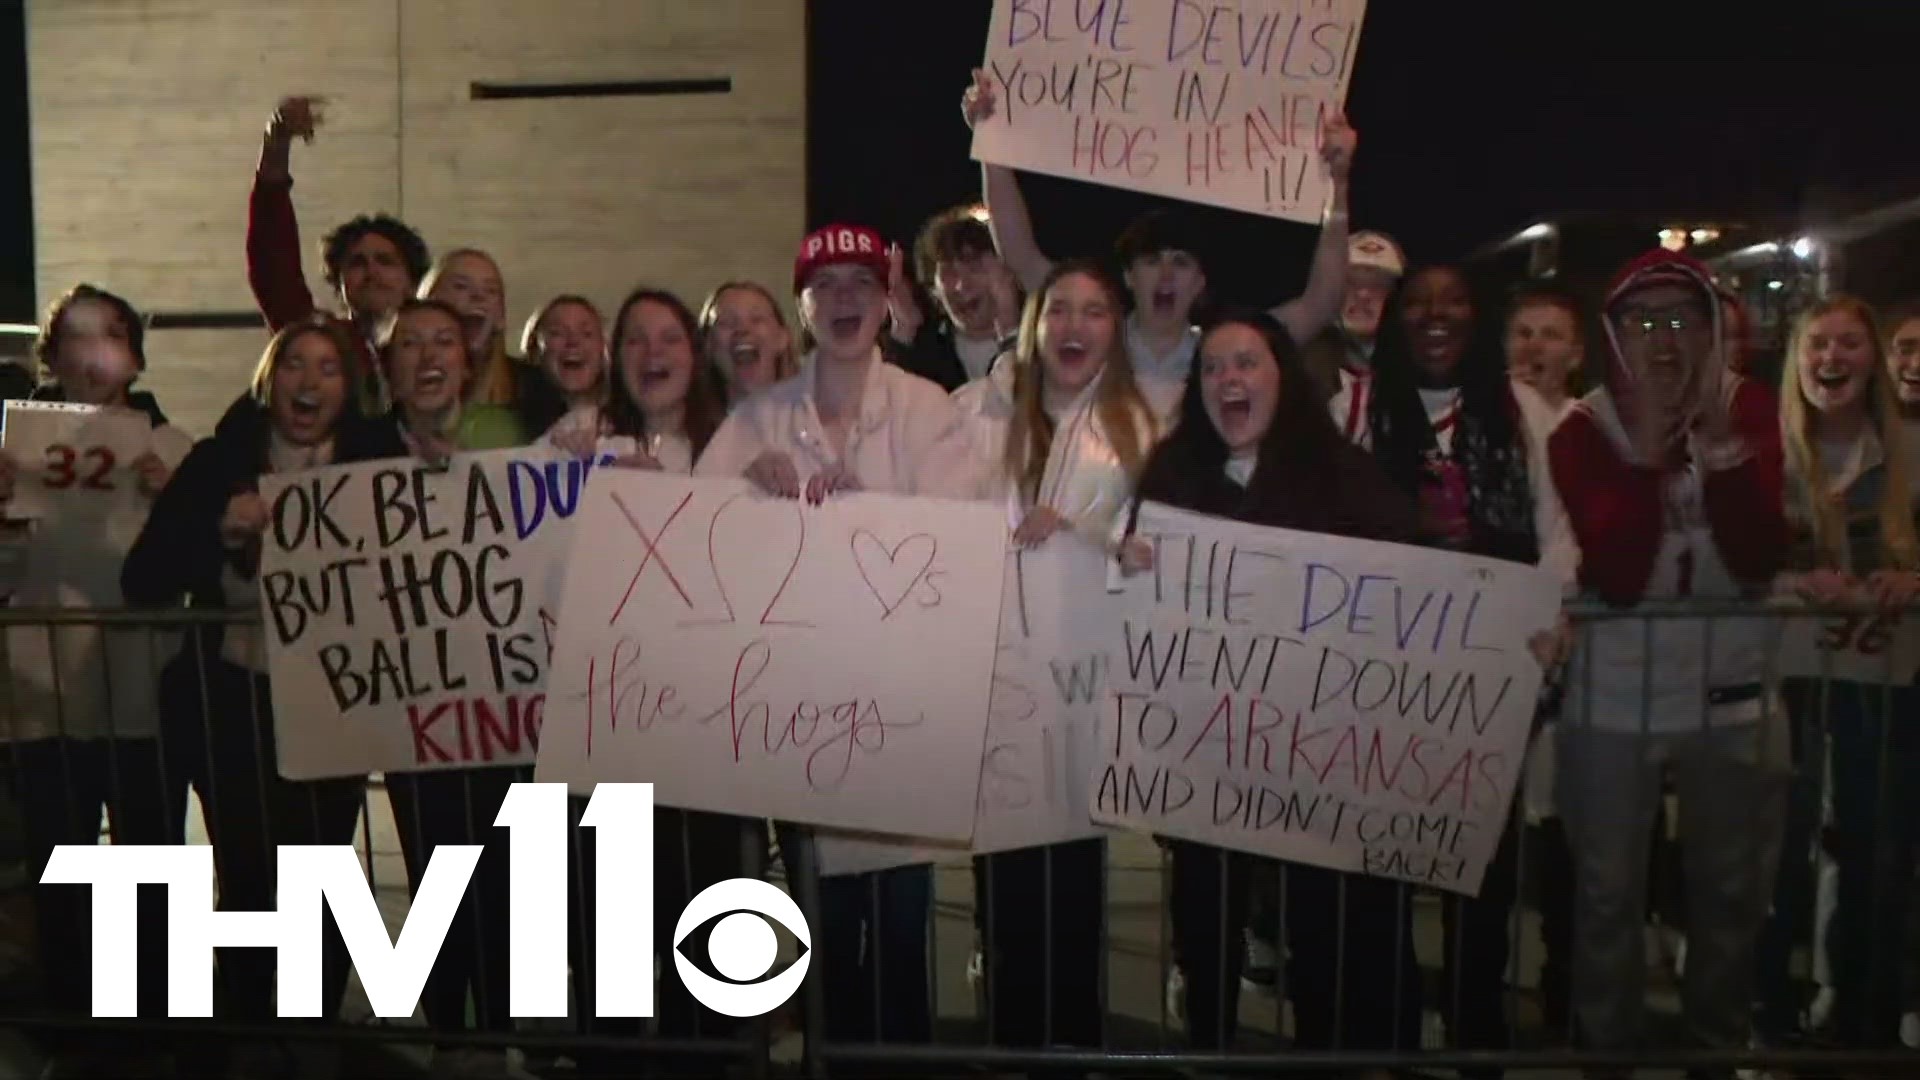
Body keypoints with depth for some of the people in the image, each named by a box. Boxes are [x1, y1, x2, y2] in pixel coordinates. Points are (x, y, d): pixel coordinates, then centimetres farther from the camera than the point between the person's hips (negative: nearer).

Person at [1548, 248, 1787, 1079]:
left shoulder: (1747, 408, -4)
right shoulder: (1583, 431, -10)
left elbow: (1759, 560, -14)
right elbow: (1618, 577, -22)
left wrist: (1720, 446, -24)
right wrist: (1648, 445, -26)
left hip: (1729, 689, 2)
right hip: (1615, 695, -2)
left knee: (1731, 884, 17)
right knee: (1607, 890, 7)